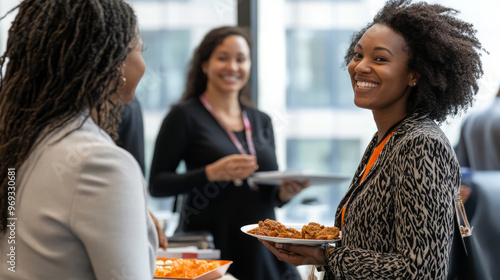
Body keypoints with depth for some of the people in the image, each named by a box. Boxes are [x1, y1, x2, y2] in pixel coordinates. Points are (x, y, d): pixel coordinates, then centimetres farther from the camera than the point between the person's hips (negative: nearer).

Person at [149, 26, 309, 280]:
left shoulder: (261, 121, 13)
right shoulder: (185, 116, -3)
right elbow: (157, 185, -7)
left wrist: (284, 193, -4)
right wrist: (212, 173, -19)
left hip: (261, 248, 5)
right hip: (209, 248, -5)